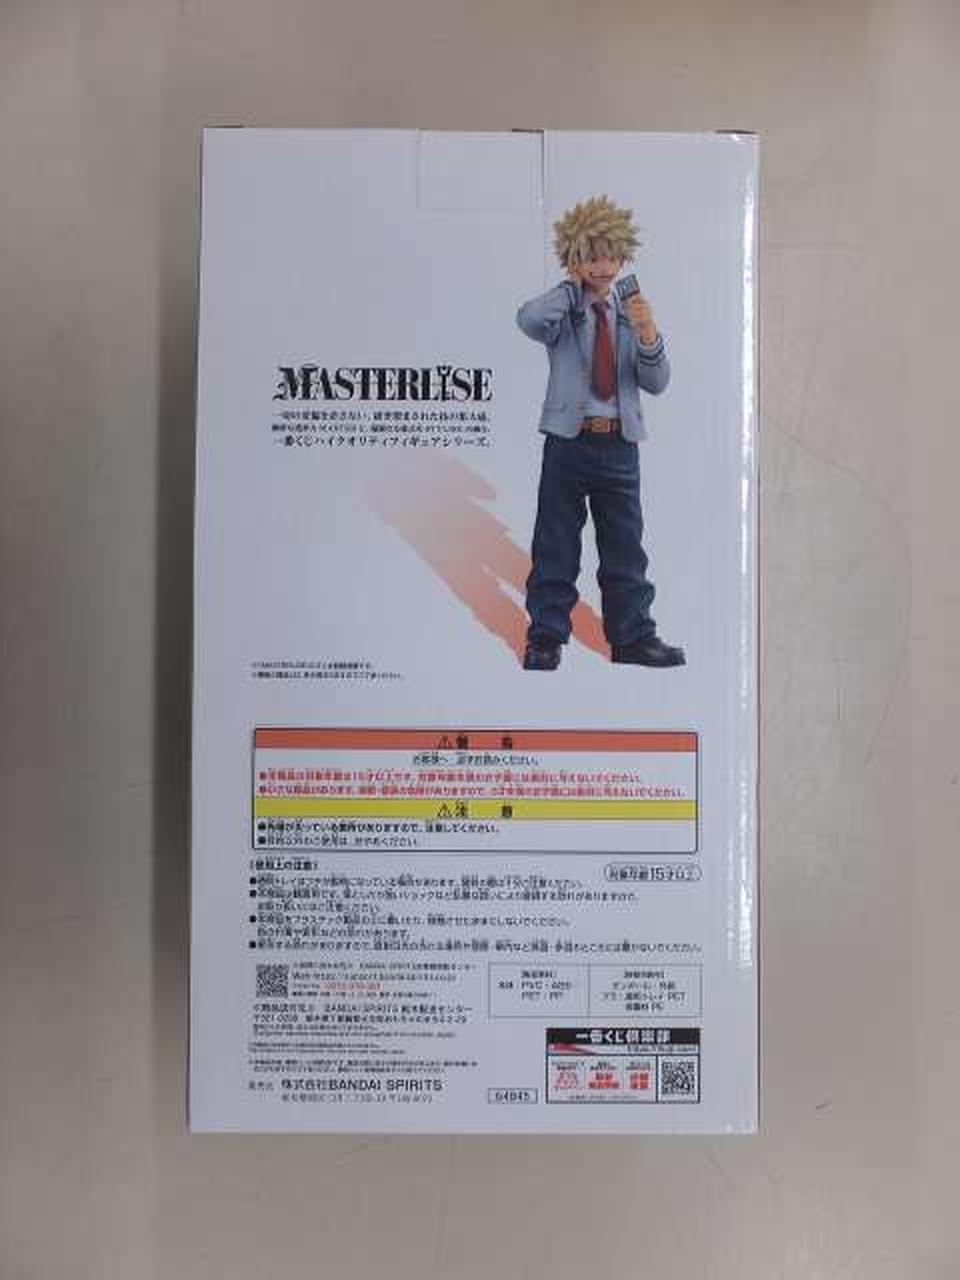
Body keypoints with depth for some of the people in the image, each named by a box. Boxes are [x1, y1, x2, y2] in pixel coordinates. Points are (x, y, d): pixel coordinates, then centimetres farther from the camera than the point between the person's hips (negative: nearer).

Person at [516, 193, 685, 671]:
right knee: (555, 546, 2)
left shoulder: (632, 313, 13)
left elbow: (657, 382, 5)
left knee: (625, 546, 8)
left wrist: (648, 335, -12)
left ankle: (633, 637, 18)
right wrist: (573, 286, -10)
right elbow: (528, 320, -23)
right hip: (568, 439, -3)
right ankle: (545, 640, 11)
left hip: (620, 443, 3)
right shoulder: (563, 310, 2)